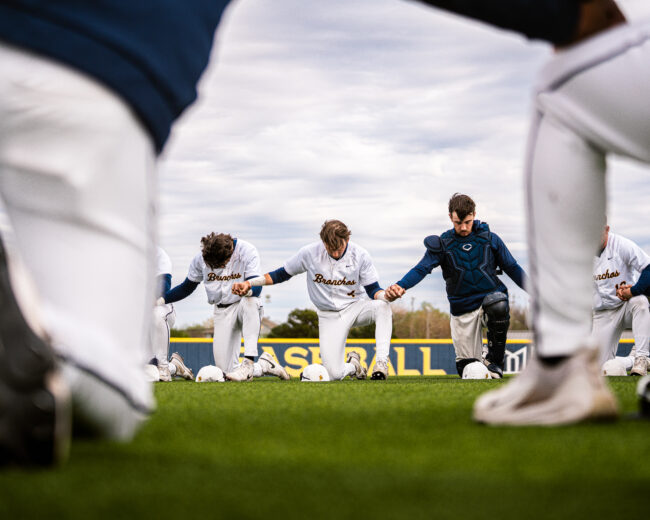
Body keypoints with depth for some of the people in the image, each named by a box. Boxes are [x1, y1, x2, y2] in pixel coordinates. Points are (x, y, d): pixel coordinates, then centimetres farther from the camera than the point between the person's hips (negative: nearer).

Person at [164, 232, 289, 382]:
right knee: (226, 371, -11)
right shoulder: (200, 259, -5)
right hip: (222, 312, 3)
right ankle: (264, 366, 15)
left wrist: (248, 290, -48)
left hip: (246, 307, -3)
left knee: (250, 301, -42)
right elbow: (187, 288, 9)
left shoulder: (247, 251, -16)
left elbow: (256, 287, -24)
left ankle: (249, 362, -40)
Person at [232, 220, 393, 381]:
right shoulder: (310, 253, -10)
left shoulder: (360, 255, -10)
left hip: (355, 308, 0)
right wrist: (249, 283, -7)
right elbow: (283, 273, 3)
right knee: (334, 374, -15)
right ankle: (353, 365, 23)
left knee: (382, 306, -35)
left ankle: (381, 363, -28)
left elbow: (373, 290, -6)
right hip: (329, 317, 0)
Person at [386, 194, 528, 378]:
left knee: (498, 305, -38)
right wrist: (400, 286, -33)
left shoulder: (490, 239, 2)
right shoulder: (442, 244, -1)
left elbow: (513, 268, 7)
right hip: (463, 310, 1)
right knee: (467, 369, -1)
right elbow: (421, 269, -13)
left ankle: (495, 359, -16)